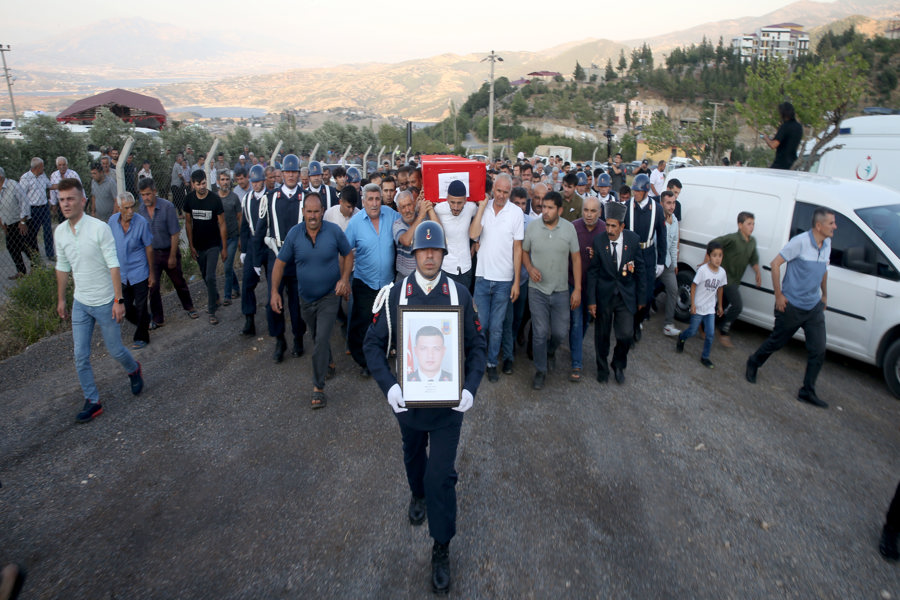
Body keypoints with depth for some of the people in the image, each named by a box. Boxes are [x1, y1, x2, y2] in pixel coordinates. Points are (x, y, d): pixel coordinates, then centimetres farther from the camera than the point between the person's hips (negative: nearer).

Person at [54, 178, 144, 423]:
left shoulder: (99, 228, -17)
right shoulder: (59, 232, 1)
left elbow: (113, 265, -16)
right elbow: (62, 267, 12)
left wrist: (119, 300, -18)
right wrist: (61, 299, 17)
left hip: (105, 302, -5)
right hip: (80, 303, 5)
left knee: (115, 350, 8)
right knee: (80, 356, 5)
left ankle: (134, 370, 40)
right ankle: (92, 402, 18)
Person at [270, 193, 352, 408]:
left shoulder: (334, 231, -13)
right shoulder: (294, 233, -9)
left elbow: (347, 254, 2)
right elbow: (280, 263, -2)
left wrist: (345, 279, -13)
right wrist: (274, 291, -7)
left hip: (330, 296, -3)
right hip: (306, 297, 3)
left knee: (321, 339, -12)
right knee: (317, 337, 21)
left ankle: (318, 387, -1)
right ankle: (329, 364, 49)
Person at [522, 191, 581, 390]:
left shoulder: (569, 228, -5)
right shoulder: (532, 226, -6)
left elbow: (576, 258, 0)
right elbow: (524, 251, 7)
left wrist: (577, 289, -2)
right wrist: (530, 268, -14)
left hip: (561, 290, 1)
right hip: (537, 289, -1)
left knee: (560, 332, 6)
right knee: (540, 332, 0)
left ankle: (550, 351, 41)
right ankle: (540, 370, 20)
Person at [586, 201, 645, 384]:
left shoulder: (633, 240, -7)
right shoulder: (598, 241, -10)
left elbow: (640, 270, 1)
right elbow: (592, 272, -5)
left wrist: (641, 298, 2)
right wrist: (591, 300, -8)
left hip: (626, 295, 0)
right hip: (604, 295, 0)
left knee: (626, 334, -6)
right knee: (602, 335, 11)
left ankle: (619, 365, 24)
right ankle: (602, 368, 35)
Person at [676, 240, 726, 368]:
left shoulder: (722, 272, -4)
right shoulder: (703, 270, -19)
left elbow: (719, 289, 10)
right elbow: (693, 286, -12)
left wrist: (720, 305, 17)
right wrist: (693, 304, -15)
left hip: (710, 308, 4)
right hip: (698, 307, -4)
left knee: (710, 334, 2)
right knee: (693, 332, 9)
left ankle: (705, 357, 18)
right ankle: (681, 338, 41)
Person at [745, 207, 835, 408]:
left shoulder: (827, 244, 6)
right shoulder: (800, 242, -17)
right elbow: (776, 263, -17)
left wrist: (825, 295, 25)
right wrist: (779, 295, -17)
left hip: (814, 307, 6)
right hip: (792, 306, -6)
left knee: (818, 350, 2)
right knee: (776, 342, 9)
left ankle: (807, 391, 12)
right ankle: (753, 363, 36)